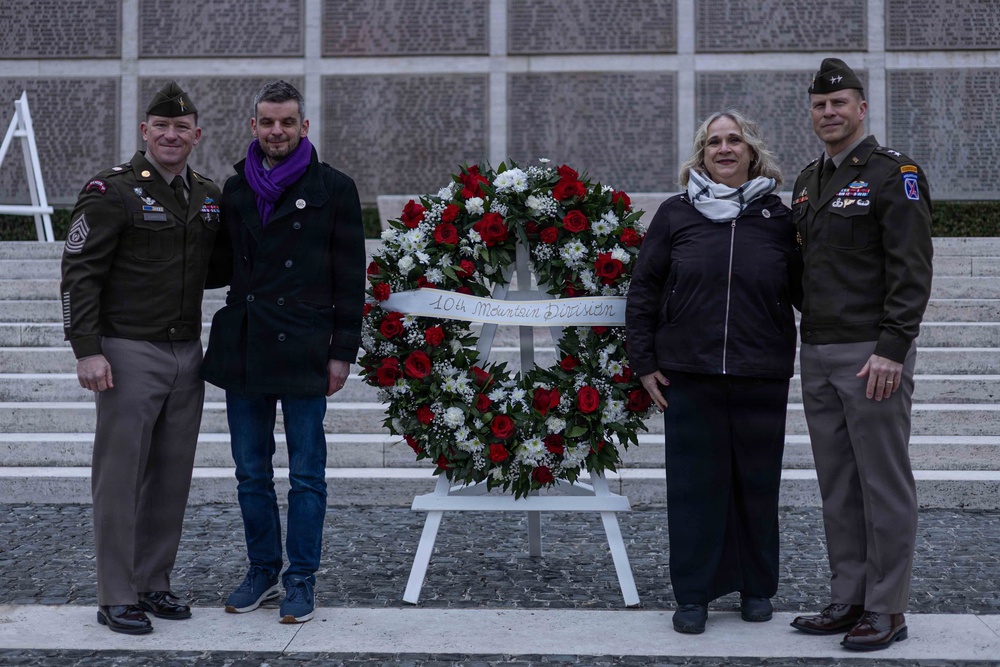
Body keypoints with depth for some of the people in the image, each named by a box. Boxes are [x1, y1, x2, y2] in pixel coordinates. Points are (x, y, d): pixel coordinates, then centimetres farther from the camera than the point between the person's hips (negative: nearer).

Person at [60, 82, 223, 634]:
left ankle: (154, 584, 22)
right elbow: (79, 273, -10)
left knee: (172, 478, 10)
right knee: (120, 478, -2)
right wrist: (87, 350, -16)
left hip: (187, 355, 6)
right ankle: (116, 599, 7)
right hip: (129, 354, -6)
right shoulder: (112, 191, -7)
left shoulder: (208, 196, 12)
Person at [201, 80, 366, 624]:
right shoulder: (233, 191, 12)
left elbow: (350, 279, -1)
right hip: (242, 351, 4)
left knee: (306, 474, 3)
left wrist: (342, 352, -6)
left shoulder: (333, 189, 0)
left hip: (303, 354, -4)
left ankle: (300, 579, 14)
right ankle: (262, 570, 26)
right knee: (251, 472, 12)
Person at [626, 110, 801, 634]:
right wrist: (644, 363, 2)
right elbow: (643, 291, 6)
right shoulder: (676, 214, 5)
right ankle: (693, 594, 14)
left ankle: (757, 587, 25)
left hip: (761, 376, 1)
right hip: (689, 375, 0)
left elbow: (804, 292, 8)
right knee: (693, 482, 3)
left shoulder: (779, 218, 6)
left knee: (757, 482, 8)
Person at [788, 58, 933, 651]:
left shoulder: (894, 173, -7)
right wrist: (805, 346, 16)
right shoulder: (808, 182, 17)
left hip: (874, 355, -8)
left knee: (885, 484, 0)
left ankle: (887, 610, 8)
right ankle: (849, 600, 21)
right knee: (837, 486, 11)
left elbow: (912, 269, -14)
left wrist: (892, 348, -21)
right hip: (818, 355, 8)